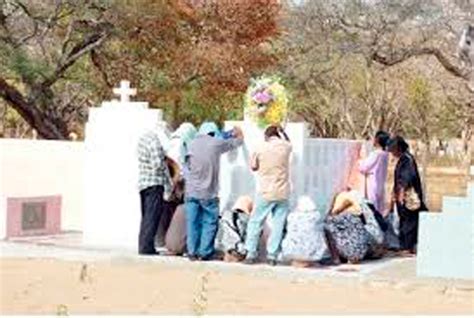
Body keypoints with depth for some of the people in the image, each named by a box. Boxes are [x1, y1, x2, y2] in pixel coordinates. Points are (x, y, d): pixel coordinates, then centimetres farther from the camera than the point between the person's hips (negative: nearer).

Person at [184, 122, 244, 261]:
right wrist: (238, 132, 33)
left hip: (191, 191, 3)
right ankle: (204, 252, 2)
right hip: (208, 193, -3)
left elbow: (188, 164, 12)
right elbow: (239, 140, 12)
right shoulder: (216, 143, -3)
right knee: (210, 223, 5)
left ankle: (192, 252, 9)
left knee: (192, 222, 8)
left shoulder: (192, 144, 4)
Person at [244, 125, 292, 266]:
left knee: (255, 222, 9)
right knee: (278, 224, 6)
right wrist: (281, 131, 31)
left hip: (266, 193, -2)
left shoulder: (261, 148, -7)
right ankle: (272, 255, 4)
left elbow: (253, 167, 6)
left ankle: (251, 254, 7)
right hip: (282, 193, 2)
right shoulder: (285, 147, -1)